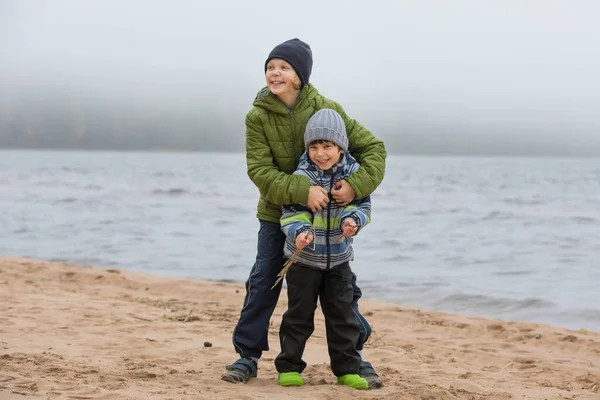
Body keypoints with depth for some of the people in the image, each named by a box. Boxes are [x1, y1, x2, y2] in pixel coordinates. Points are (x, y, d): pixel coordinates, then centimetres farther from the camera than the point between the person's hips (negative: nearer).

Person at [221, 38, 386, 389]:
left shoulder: (327, 109, -12)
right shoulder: (258, 117, -13)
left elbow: (373, 147, -10)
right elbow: (259, 170, -20)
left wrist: (357, 185, -28)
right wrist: (302, 191, -34)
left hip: (326, 216, 0)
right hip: (277, 215, 0)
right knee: (262, 285, -2)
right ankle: (248, 356, 10)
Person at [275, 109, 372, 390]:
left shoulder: (353, 173, -7)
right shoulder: (302, 176, -15)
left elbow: (361, 205, -6)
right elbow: (292, 213, -15)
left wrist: (352, 220, -28)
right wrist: (298, 233, -35)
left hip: (338, 258, 2)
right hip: (304, 258, -2)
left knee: (342, 315, 7)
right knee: (299, 314, 5)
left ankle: (346, 369, 16)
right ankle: (289, 366, 16)